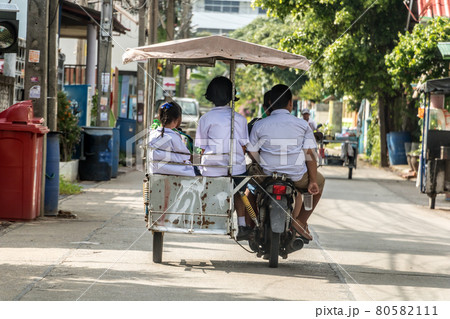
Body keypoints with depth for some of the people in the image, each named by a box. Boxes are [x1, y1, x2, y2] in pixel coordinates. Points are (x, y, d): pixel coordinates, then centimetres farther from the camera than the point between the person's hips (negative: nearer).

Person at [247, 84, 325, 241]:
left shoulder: (259, 125, -3)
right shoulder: (302, 125, -4)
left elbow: (252, 152, 0)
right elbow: (310, 153, -6)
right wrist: (313, 181, 2)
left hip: (268, 174, 1)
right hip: (297, 177, -1)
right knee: (320, 181, 29)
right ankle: (300, 221, 16)